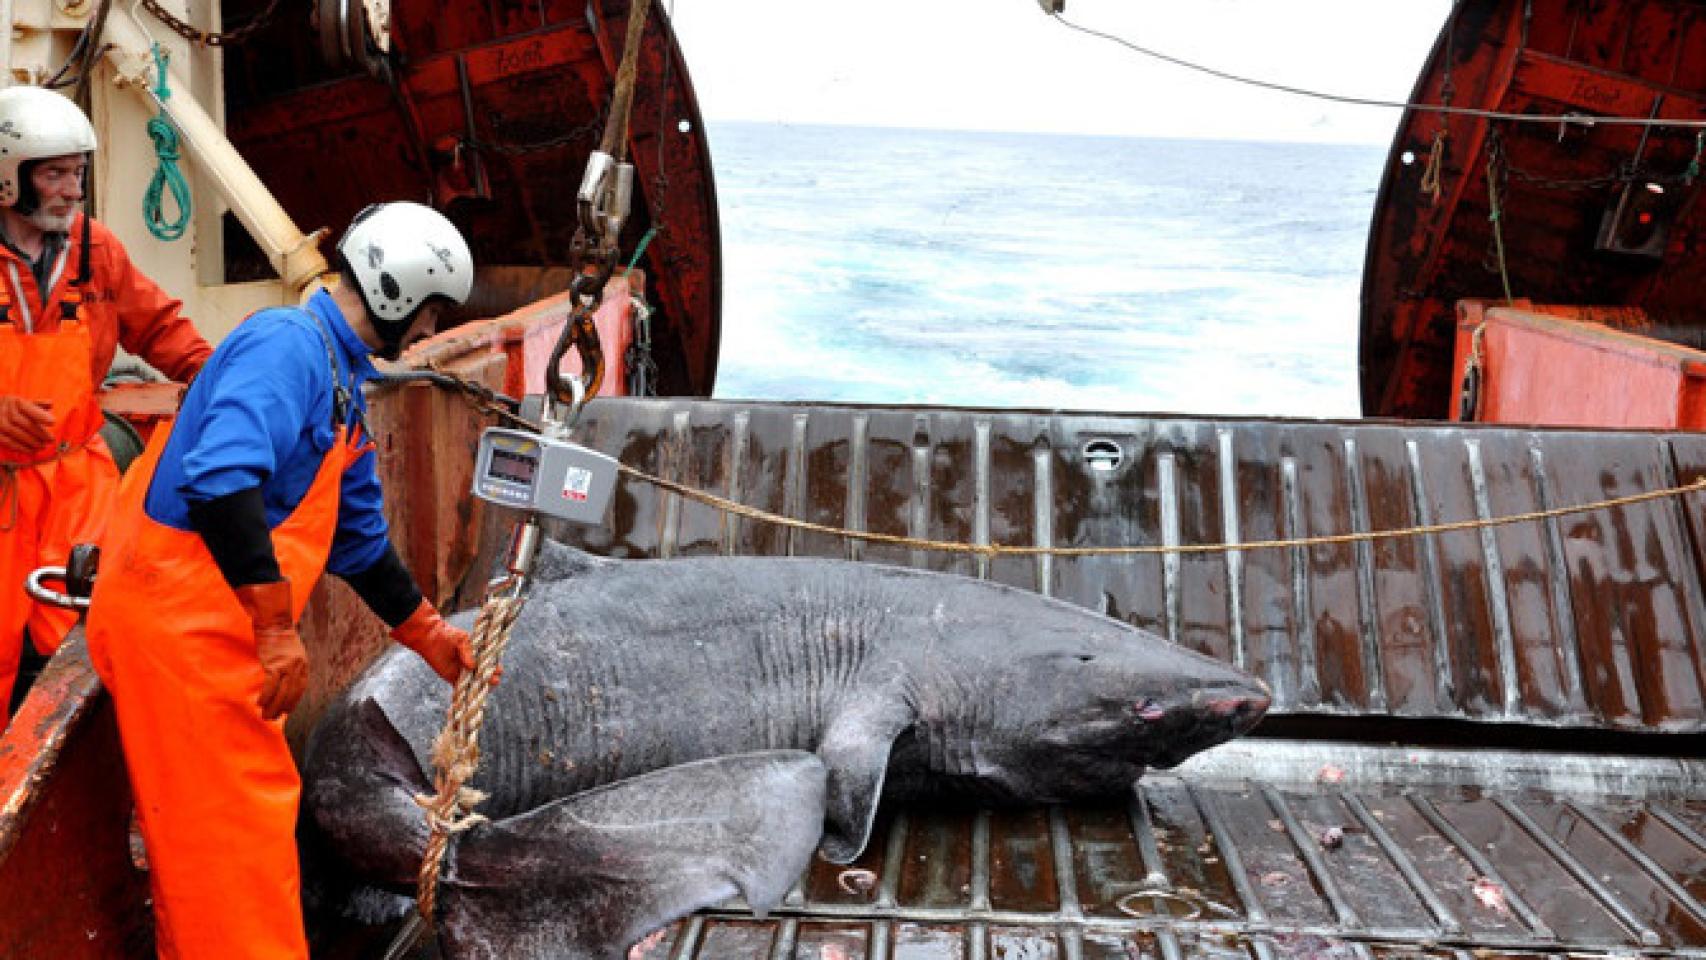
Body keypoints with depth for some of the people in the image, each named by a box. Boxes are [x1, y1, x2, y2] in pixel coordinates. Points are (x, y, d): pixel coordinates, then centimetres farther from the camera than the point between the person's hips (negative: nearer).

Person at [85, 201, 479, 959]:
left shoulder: (341, 380, 17)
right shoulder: (290, 343, -15)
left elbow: (358, 539, 25)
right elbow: (222, 479, -29)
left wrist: (427, 634, 29)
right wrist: (277, 628, -28)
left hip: (214, 622, 10)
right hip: (179, 615, -10)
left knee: (206, 827, 17)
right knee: (237, 820, -4)